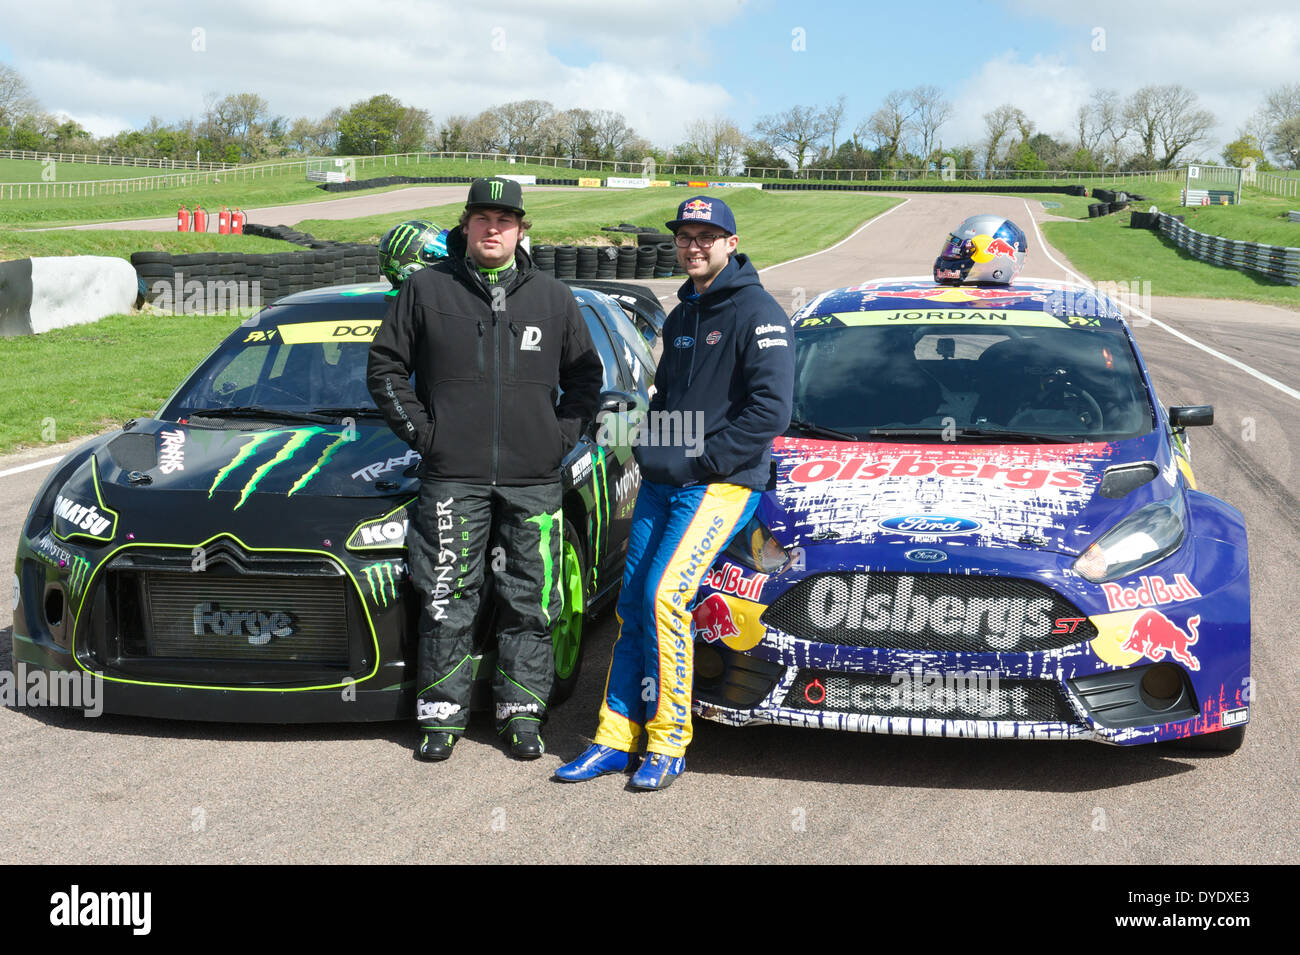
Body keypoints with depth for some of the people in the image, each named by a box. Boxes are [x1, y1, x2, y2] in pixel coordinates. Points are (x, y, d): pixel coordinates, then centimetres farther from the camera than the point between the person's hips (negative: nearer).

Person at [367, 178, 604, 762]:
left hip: (533, 481, 2)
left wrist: (562, 435, 4)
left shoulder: (553, 298, 10)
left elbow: (585, 376, 18)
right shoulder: (426, 289, 5)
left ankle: (522, 711, 17)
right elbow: (385, 368, 8)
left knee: (530, 604, 5)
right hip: (452, 479, -1)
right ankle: (442, 714, 13)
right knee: (447, 603, 1)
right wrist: (420, 430, -2)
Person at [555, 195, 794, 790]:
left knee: (664, 596, -19)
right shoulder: (681, 317, 18)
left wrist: (700, 460, -15)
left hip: (722, 484, -8)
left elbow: (770, 412, -16)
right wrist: (651, 448, 10)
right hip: (661, 484, 8)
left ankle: (668, 742, -8)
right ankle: (616, 738, 11)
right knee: (632, 605, 4)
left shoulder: (758, 314, -7)